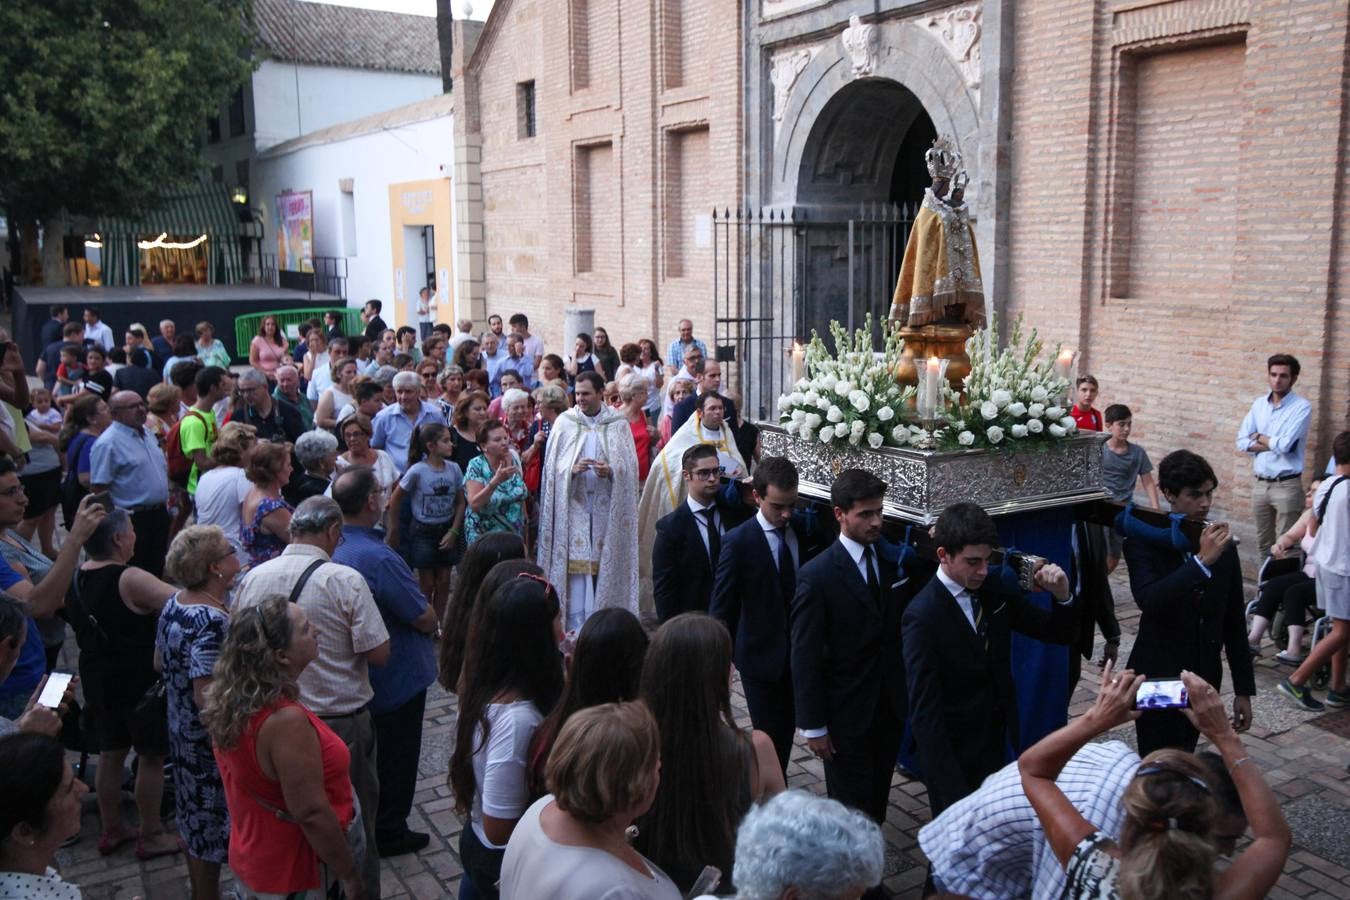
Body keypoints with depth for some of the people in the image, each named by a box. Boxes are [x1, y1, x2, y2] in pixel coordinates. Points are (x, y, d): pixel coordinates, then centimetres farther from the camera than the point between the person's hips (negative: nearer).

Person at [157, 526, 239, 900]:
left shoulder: (173, 605, -1)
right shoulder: (212, 623, -29)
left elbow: (161, 661, 14)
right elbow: (208, 697, -31)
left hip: (182, 735, 9)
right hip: (214, 743, -9)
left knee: (196, 824, 24)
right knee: (217, 828, 8)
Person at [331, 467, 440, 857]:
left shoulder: (333, 548, -6)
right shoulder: (378, 557, -33)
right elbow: (425, 618, -26)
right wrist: (433, 621, -2)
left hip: (358, 675, 8)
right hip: (398, 678, -8)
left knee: (368, 752, 25)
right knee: (396, 756, 12)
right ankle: (390, 832, 27)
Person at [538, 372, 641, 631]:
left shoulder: (618, 423, 4)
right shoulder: (564, 422, 4)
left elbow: (629, 465, 3)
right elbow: (552, 465, 3)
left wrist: (611, 471, -17)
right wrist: (571, 469, -16)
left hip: (607, 505, 1)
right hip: (574, 503, 0)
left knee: (605, 560, 2)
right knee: (575, 561, -4)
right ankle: (576, 626, 1)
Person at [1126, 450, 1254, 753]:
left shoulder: (1222, 545, 3)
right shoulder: (1144, 541, -10)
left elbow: (1234, 620, 9)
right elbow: (1148, 601, -28)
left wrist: (1244, 690, 10)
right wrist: (1202, 560, -29)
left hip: (1204, 680, 4)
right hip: (1157, 680, -4)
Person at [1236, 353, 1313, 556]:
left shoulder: (1302, 407, -10)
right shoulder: (1258, 404, 7)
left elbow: (1284, 445, -20)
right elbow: (1242, 443, 1)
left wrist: (1259, 437, -2)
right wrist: (1274, 443, -11)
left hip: (1287, 485, -5)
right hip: (1260, 483, 5)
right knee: (1263, 543, 14)